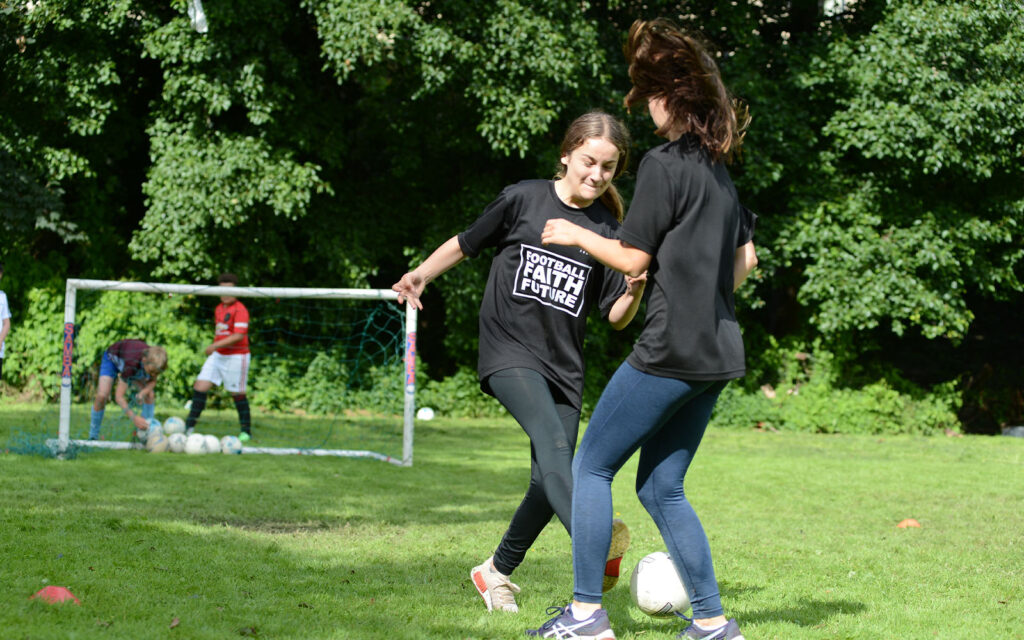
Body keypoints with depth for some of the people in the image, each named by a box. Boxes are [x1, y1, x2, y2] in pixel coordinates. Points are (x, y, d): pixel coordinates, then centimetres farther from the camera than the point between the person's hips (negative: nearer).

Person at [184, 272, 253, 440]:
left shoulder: (240, 310, -14)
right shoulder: (218, 309, 12)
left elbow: (238, 336, -23)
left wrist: (215, 345, -26)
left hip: (236, 356, -7)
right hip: (217, 355, 7)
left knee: (237, 393, 0)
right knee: (200, 386, -1)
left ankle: (246, 431, 13)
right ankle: (189, 426, 3)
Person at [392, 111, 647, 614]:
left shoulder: (608, 233, 5)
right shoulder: (522, 200, 0)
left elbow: (616, 317, 4)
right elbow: (468, 242, 14)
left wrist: (635, 291, -15)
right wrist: (422, 274, 8)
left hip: (563, 366, 4)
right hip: (508, 351, -4)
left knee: (547, 483, 2)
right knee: (553, 443, -28)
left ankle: (496, 572, 24)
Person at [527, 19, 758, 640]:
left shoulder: (663, 164, -11)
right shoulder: (720, 168, 14)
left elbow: (633, 258, -9)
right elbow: (745, 260, 19)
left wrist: (576, 235, 5)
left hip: (670, 352, -8)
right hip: (719, 352, 8)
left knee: (592, 467, 4)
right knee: (661, 487, 14)